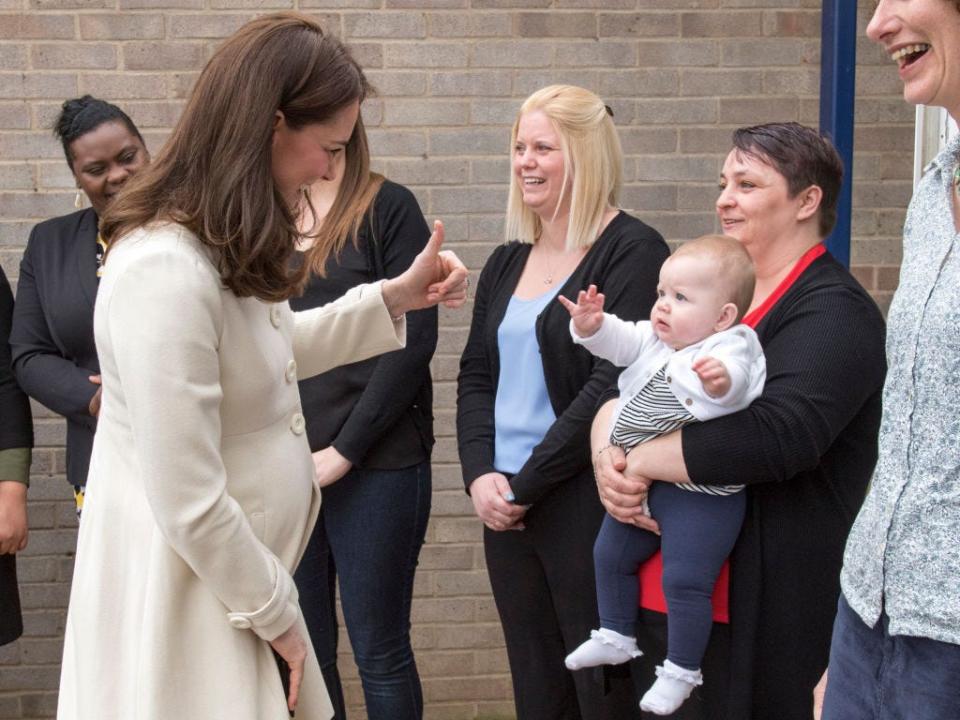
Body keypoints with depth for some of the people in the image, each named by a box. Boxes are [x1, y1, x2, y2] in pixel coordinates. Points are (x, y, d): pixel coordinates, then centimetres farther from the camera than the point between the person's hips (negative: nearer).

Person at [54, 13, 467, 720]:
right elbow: (188, 505, -27)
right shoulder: (165, 271, -28)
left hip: (237, 572, 10)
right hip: (190, 592, -10)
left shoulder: (228, 249, 4)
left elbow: (271, 354, 22)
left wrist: (396, 297, 11)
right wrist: (278, 615, -12)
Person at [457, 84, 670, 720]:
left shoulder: (633, 251, -8)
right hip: (507, 507, 7)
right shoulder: (507, 263, 14)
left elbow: (613, 384, -16)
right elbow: (475, 376, 14)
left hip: (586, 502, -7)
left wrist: (526, 486, -14)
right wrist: (480, 475, -3)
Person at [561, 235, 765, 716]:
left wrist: (722, 380, -60)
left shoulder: (729, 348, -18)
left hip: (701, 495, -8)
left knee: (684, 580, -8)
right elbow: (619, 342, 2)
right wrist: (592, 327, -19)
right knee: (609, 553, 19)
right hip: (639, 482, 9)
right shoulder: (652, 339, 7)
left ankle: (682, 671, 12)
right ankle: (616, 636, 39)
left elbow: (734, 379, -37)